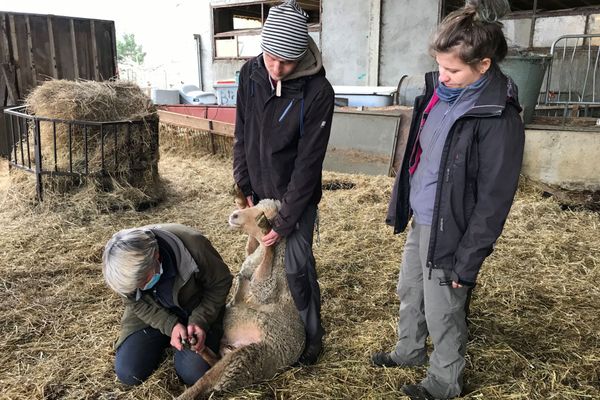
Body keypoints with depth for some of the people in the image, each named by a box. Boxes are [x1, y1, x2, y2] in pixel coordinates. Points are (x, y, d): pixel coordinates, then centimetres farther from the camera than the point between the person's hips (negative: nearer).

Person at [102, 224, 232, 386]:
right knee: (127, 373, -13)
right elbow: (136, 304, -7)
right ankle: (163, 342, 15)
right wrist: (170, 326, -22)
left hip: (195, 310, -2)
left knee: (194, 375, -17)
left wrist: (200, 320, -26)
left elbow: (220, 282, -16)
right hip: (150, 314, 2)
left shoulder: (193, 244, -34)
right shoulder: (124, 267, -24)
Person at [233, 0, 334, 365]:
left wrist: (285, 220, -18)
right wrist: (245, 188, -2)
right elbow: (242, 136, 1)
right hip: (260, 190, 4)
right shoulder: (251, 73, -8)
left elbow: (308, 162, -20)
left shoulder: (318, 91, -22)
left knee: (296, 265, -1)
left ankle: (312, 334, 21)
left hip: (296, 194, -4)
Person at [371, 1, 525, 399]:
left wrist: (467, 262, -17)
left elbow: (493, 201, -19)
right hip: (420, 220, 8)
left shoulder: (499, 118, -22)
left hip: (449, 230, -8)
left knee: (442, 313, 10)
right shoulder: (438, 91, 1)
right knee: (409, 291, 24)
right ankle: (410, 351, 49)